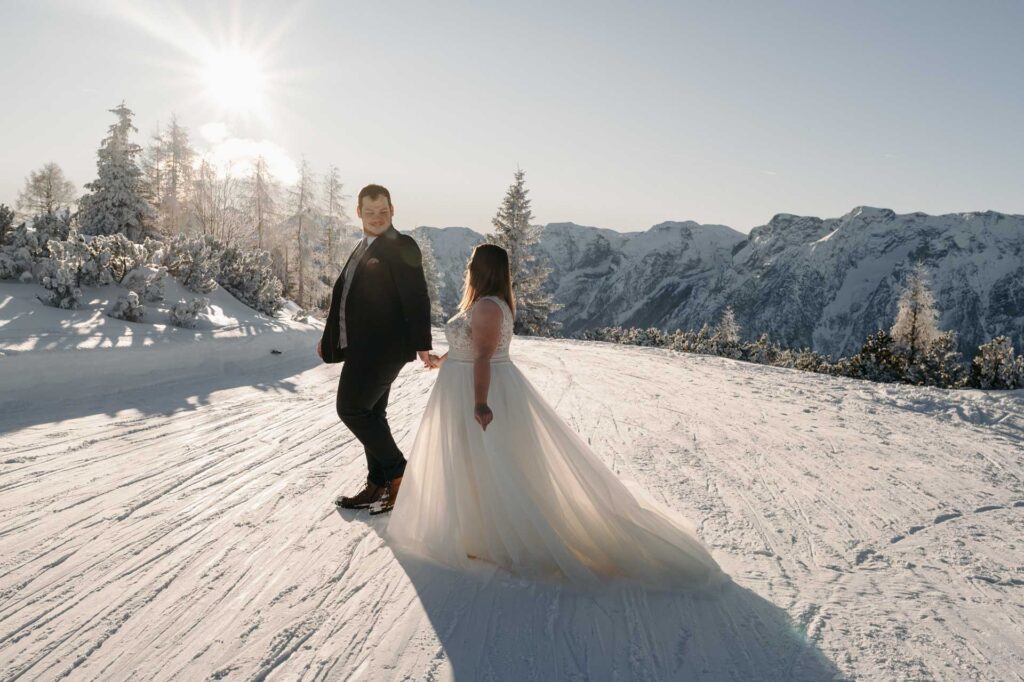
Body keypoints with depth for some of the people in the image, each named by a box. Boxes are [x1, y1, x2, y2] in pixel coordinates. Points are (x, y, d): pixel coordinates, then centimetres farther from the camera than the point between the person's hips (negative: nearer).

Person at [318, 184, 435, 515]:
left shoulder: (402, 247, -10)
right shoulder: (362, 248, 17)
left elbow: (416, 298, -18)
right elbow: (344, 295, 22)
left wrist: (422, 344, -25)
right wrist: (329, 338, 22)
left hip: (383, 347, -9)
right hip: (363, 347, 9)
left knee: (352, 407, -9)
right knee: (371, 413, 14)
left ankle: (398, 473, 3)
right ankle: (377, 485, 25)